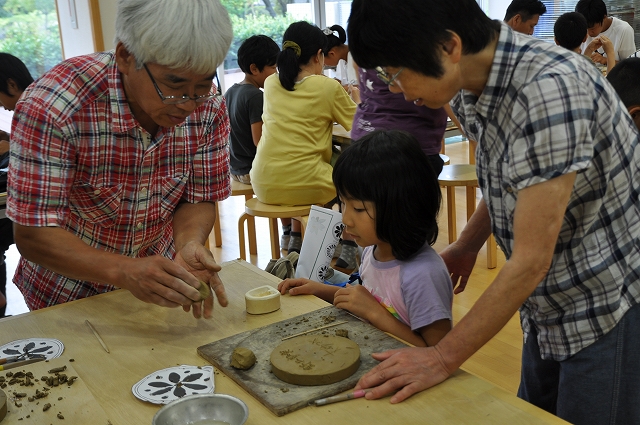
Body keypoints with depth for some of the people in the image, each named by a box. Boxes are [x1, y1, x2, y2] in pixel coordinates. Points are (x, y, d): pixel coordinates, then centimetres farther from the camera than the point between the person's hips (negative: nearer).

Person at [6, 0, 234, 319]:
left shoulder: (210, 109, -16)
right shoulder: (49, 108, -28)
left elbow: (199, 200, -6)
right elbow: (32, 235, -26)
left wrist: (190, 243, -28)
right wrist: (124, 272, -40)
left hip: (160, 280, 3)